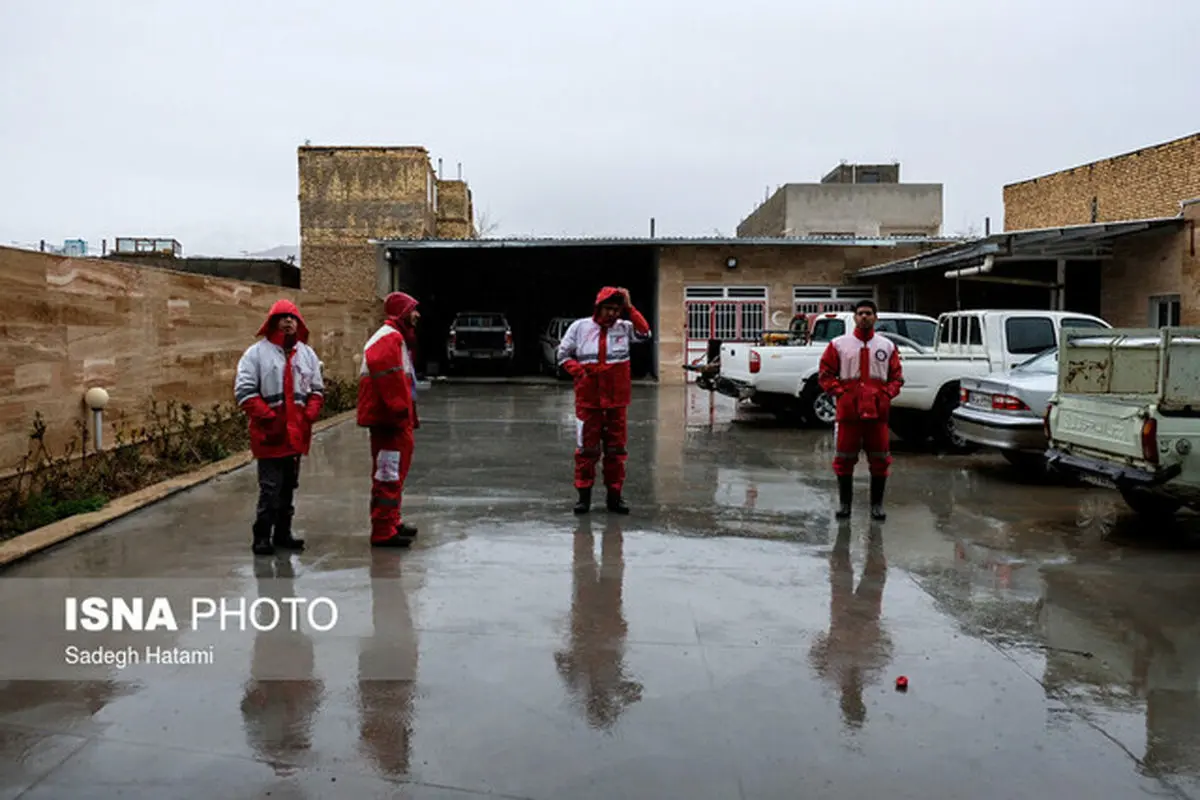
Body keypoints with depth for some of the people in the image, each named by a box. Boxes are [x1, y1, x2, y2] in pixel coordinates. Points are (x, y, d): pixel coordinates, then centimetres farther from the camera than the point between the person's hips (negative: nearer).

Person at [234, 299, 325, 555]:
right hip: (270, 433, -5)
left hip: (297, 432, 5)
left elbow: (317, 389, 17)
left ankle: (283, 533, 23)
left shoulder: (307, 354, 12)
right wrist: (267, 416, -16)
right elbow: (244, 391, -8)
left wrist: (310, 413, 0)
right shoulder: (257, 352, -3)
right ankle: (262, 537, 5)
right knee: (270, 487, -6)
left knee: (289, 485, 13)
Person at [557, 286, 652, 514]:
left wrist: (629, 308, -14)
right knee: (586, 447, 4)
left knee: (616, 448, 8)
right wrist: (578, 371, -10)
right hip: (588, 399, -1)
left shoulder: (624, 327, 3)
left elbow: (645, 333, -14)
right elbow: (563, 354, 6)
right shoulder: (580, 327, 0)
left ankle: (614, 495, 18)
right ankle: (584, 495, 13)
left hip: (616, 399, 2)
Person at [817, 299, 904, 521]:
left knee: (879, 459, 6)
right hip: (848, 411, -1)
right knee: (845, 459, 6)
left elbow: (897, 377, 11)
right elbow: (825, 375, 3)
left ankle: (877, 504, 17)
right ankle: (844, 503, 18)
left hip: (878, 411, 1)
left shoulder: (887, 346, 9)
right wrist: (840, 392, -8)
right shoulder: (839, 344, 3)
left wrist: (887, 394, -4)